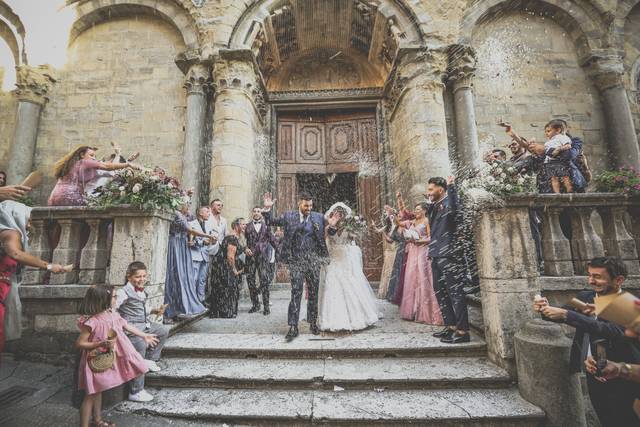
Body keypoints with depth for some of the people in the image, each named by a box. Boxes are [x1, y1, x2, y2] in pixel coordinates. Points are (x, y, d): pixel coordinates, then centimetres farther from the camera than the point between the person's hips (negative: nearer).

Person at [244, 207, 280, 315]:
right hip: (250, 256, 2)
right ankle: (255, 304, 18)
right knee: (250, 279, 3)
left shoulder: (266, 226, 8)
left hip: (263, 256, -2)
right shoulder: (248, 226, 12)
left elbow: (273, 241, 7)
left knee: (264, 280, -8)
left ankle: (266, 306, 2)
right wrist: (245, 248, -8)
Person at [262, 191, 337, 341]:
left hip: (313, 259, 2)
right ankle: (293, 327, 8)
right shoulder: (288, 216, 2)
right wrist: (267, 209, -8)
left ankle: (313, 323, 27)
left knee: (313, 292, 10)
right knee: (296, 292, -2)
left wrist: (332, 226, -9)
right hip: (296, 259, -1)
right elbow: (270, 222, 8)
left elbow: (329, 234, 12)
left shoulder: (318, 217, 4)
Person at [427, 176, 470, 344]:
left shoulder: (447, 203, -11)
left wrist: (451, 186, -27)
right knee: (440, 291, 15)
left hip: (447, 255, -10)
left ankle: (462, 331, 6)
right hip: (436, 256, 10)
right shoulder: (435, 206, 15)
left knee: (455, 292, -3)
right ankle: (451, 326, 26)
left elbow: (454, 208, -34)